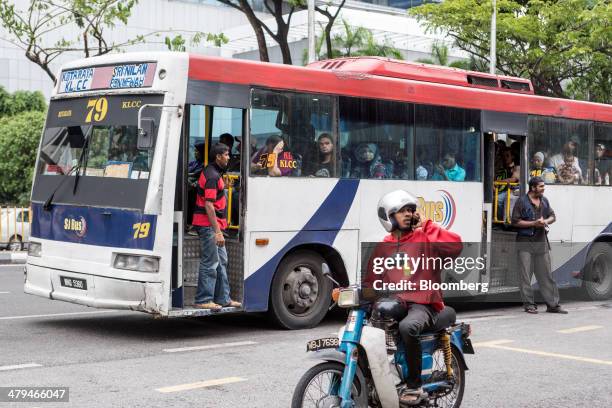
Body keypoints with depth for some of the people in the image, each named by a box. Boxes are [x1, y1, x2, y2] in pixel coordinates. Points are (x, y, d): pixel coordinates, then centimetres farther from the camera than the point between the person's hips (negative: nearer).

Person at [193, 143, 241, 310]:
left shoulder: (214, 172, 15)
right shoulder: (212, 176, -18)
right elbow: (209, 205, -23)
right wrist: (218, 232, -25)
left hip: (214, 224, 11)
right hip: (208, 225, -11)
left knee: (221, 261, 15)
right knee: (210, 263, -6)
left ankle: (223, 298, 21)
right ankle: (203, 300, -1)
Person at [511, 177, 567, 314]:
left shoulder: (544, 201, 12)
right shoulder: (522, 202, -7)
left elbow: (553, 216, 19)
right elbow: (515, 222, -9)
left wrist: (546, 221, -4)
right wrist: (534, 223, -15)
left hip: (541, 241, 5)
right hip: (525, 242, -5)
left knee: (546, 274, 7)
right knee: (526, 274, -3)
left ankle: (553, 304, 10)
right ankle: (529, 304, 4)